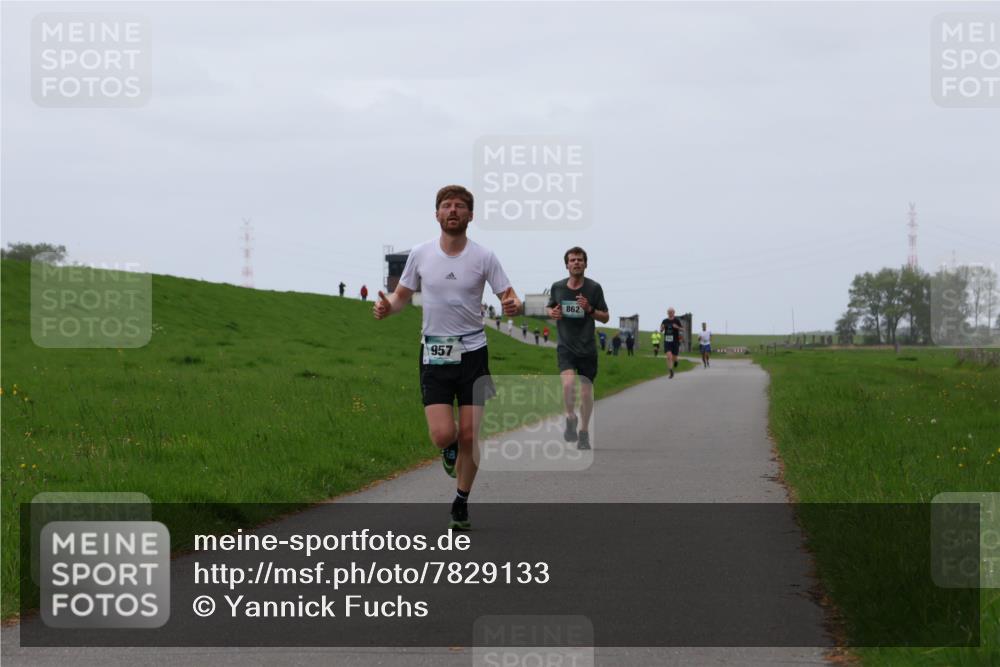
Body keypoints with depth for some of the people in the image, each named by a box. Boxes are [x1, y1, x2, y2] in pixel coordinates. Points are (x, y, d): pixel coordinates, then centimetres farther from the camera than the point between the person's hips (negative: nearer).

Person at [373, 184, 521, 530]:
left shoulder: (484, 257, -4)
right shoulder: (420, 254, 0)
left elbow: (509, 297, -1)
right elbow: (402, 295, 12)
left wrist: (513, 305, -26)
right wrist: (386, 307, -11)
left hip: (472, 352, 0)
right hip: (434, 355, 0)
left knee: (470, 436, -1)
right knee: (443, 434, -13)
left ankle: (461, 503, 19)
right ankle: (450, 449, 26)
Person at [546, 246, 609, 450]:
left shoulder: (594, 288, -2)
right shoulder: (557, 287, 2)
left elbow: (605, 317, 3)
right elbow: (550, 309, 19)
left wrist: (590, 309, -16)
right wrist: (553, 313, -5)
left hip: (587, 348, 0)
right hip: (565, 346, 0)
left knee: (586, 391, 5)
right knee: (568, 382, -24)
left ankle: (584, 432, 21)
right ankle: (570, 418, 1)